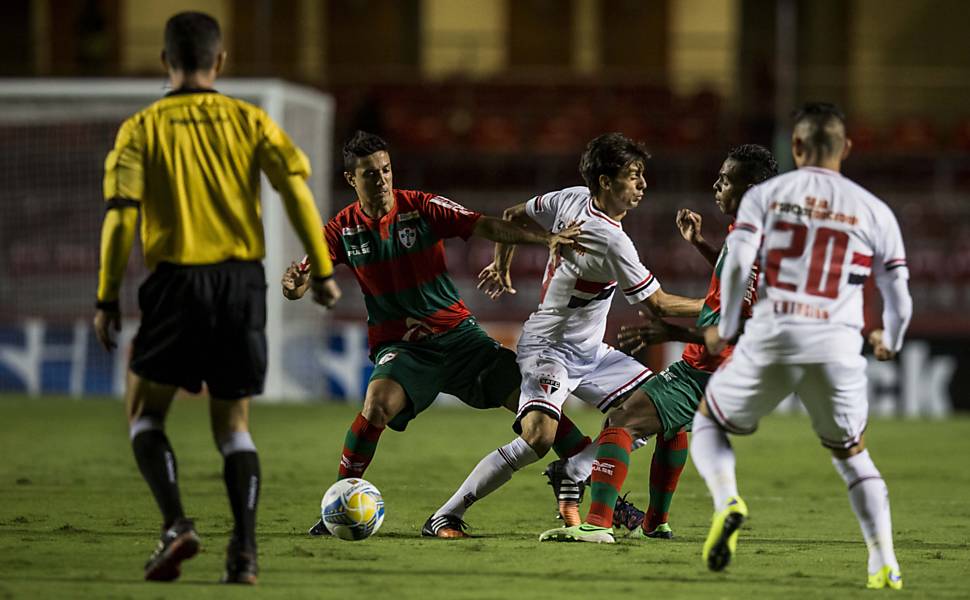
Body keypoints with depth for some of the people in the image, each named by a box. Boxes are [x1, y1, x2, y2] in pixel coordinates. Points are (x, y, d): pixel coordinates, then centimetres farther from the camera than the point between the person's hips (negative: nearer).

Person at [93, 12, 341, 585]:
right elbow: (297, 188, -4)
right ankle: (245, 549, -2)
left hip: (177, 281, -2)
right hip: (243, 280, 2)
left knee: (145, 412, 13)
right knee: (233, 424, 13)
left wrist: (108, 299, -2)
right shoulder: (250, 121, 5)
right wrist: (322, 271, -1)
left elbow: (121, 216, -6)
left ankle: (176, 522, -9)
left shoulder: (142, 130, 0)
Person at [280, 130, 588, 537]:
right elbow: (304, 276, -3)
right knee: (378, 403, -32)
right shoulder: (343, 229, -1)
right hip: (398, 345, -1)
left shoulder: (422, 207, -5)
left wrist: (545, 239, -24)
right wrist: (292, 285, -29)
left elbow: (485, 227, -11)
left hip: (455, 332, 1)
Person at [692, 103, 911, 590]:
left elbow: (738, 264, -5)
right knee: (851, 456, 21)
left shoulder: (765, 195, 9)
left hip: (771, 338, -1)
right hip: (838, 348, 1)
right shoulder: (874, 211, 12)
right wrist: (890, 343, 34)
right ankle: (884, 565, 7)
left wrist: (724, 328, 11)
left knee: (708, 422, 22)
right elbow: (899, 298, 13)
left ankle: (727, 502, -7)